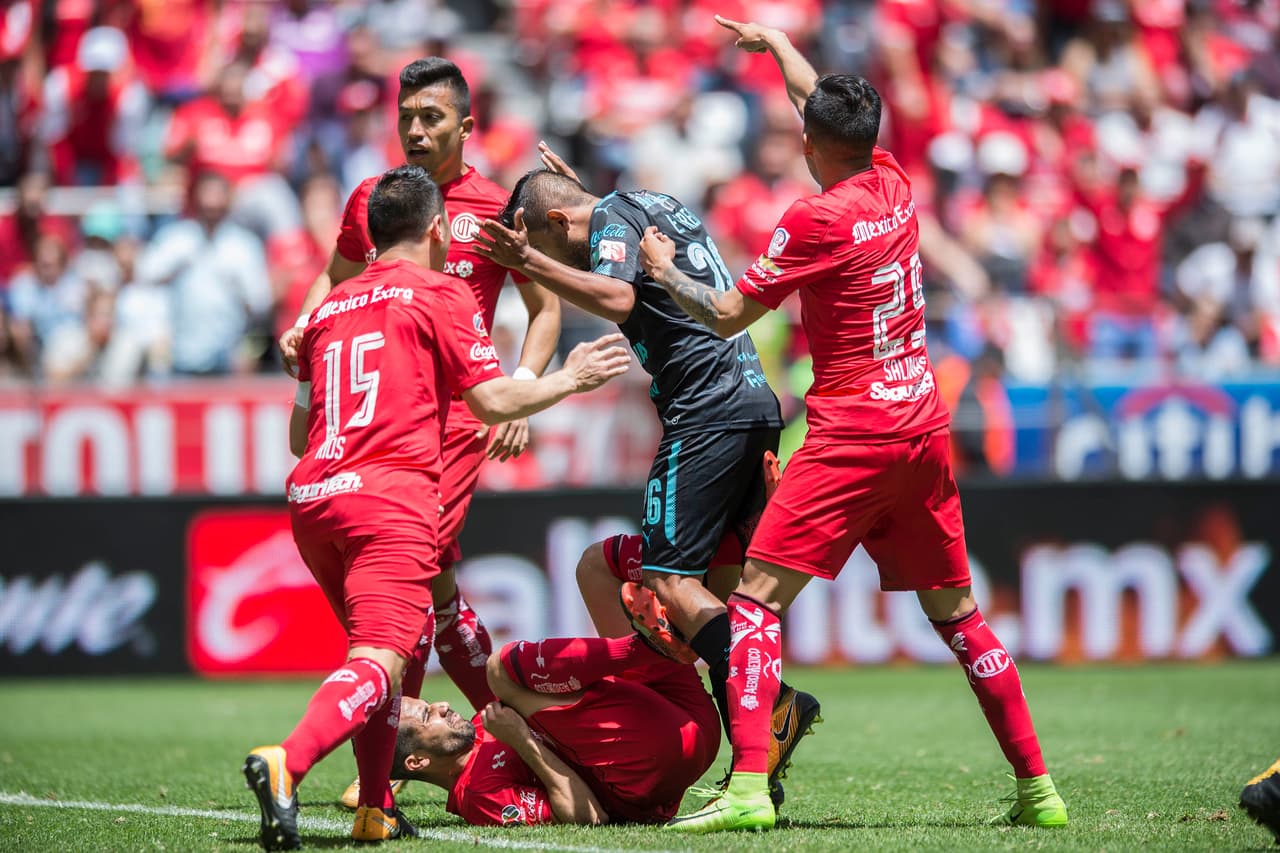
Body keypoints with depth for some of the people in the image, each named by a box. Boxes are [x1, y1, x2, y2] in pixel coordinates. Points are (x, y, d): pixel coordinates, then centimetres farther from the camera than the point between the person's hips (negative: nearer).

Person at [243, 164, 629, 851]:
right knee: (379, 659, -16)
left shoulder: (329, 309, 23)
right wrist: (571, 378, 18)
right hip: (389, 494, -7)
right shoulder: (439, 293, 6)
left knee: (385, 638, 23)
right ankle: (286, 762, -41)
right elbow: (492, 401, 3)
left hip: (310, 498, 7)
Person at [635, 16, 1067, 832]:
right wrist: (775, 41, 42)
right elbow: (827, 103, 27)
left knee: (759, 596, -7)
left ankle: (749, 787, -20)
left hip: (852, 435, -7)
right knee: (956, 610, 15)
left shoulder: (816, 220, -12)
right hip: (923, 427, 7)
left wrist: (664, 270, 11)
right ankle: (1037, 788, 15)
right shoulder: (894, 183, 7)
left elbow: (728, 315, -6)